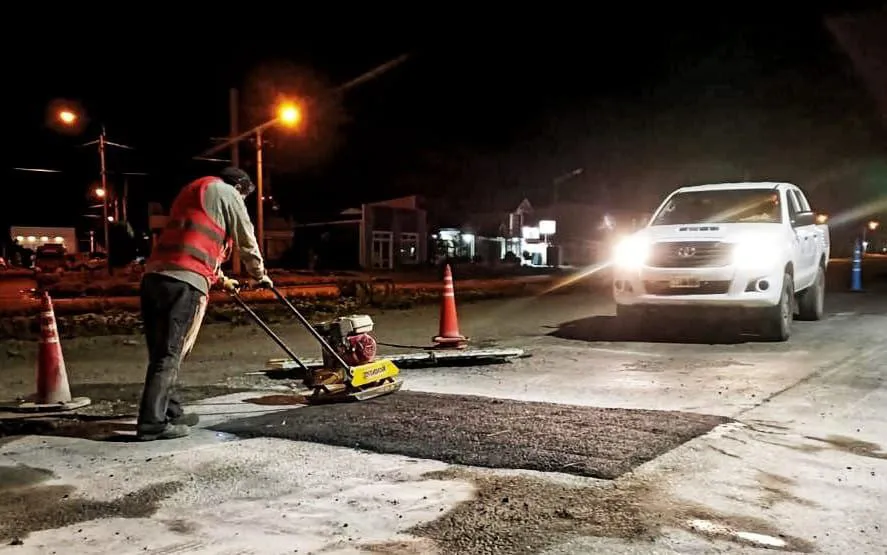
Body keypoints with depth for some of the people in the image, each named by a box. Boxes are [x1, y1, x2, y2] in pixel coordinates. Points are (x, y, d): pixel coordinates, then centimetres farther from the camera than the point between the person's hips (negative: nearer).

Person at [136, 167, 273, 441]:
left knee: (162, 352, 12)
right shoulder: (227, 193, 9)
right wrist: (260, 275, 28)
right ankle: (153, 423, -8)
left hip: (154, 276, 8)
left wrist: (221, 278, 50)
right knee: (169, 355, -7)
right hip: (184, 282, -8)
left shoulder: (191, 192, 33)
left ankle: (170, 413, 21)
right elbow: (247, 242, 12)